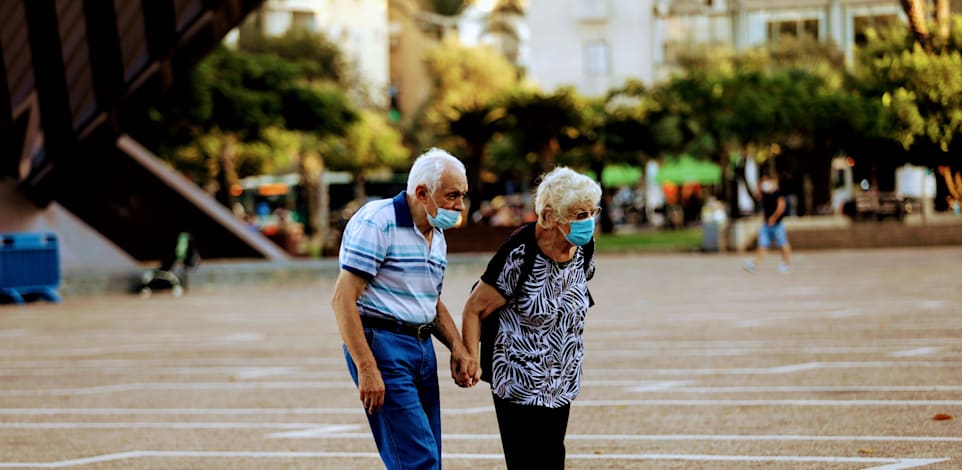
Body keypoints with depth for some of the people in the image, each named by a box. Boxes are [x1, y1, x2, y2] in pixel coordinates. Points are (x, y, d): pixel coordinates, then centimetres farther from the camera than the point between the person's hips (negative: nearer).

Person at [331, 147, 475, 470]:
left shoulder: (437, 236, 15)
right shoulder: (377, 223, -13)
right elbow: (342, 299, -17)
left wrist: (457, 347, 8)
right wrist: (366, 368, -22)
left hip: (423, 347, 9)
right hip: (382, 345, -9)